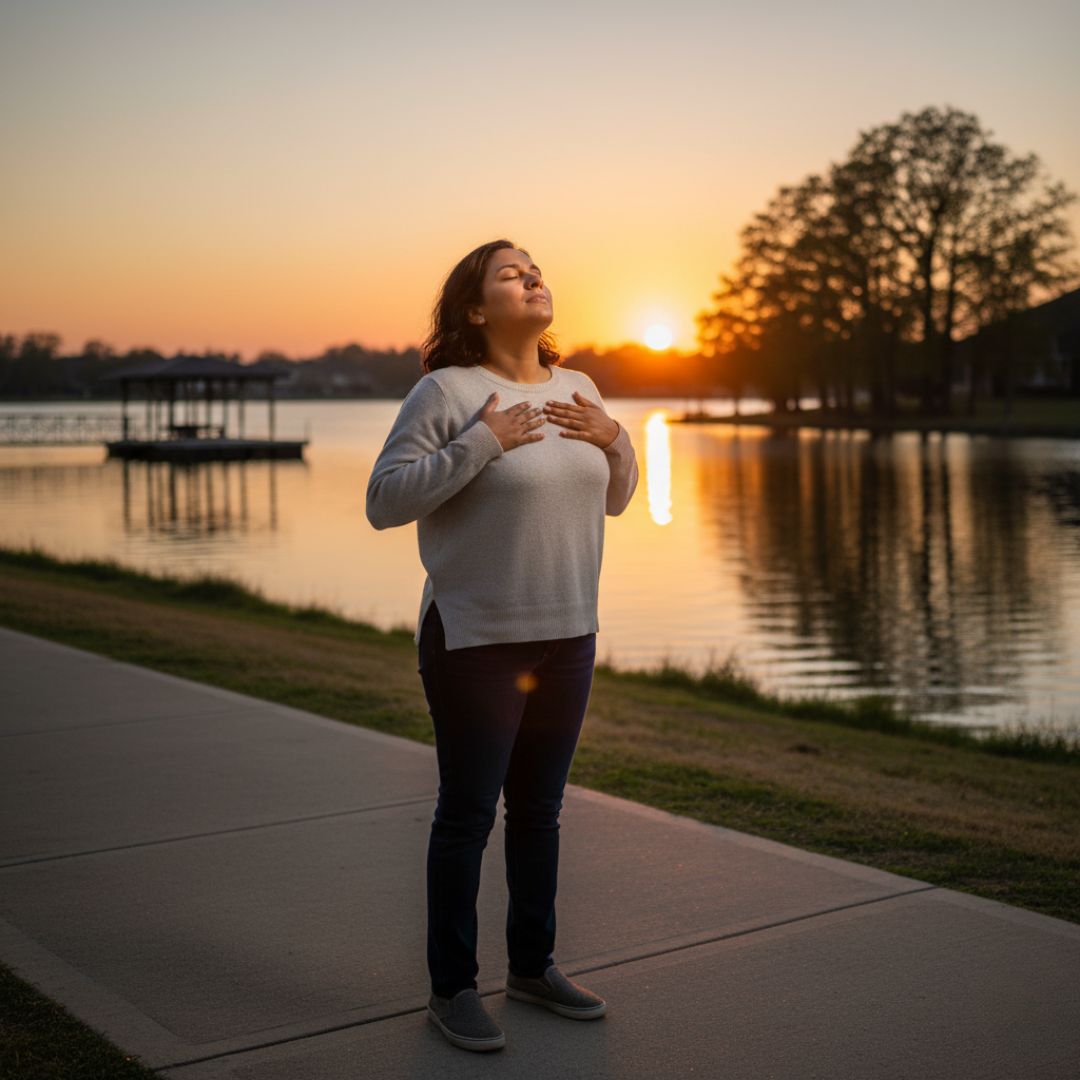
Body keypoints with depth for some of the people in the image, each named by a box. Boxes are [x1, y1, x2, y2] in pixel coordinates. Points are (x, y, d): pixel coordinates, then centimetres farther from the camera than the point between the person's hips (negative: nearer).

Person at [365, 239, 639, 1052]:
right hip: (476, 641, -6)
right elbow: (384, 501, -17)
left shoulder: (578, 391, 8)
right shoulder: (446, 392, -11)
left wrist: (614, 440, -5)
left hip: (568, 636, 6)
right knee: (468, 814, 2)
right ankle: (452, 988, 16)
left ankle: (534, 964, 31)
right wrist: (481, 445, -23)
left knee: (539, 809, 16)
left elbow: (614, 499, 15)